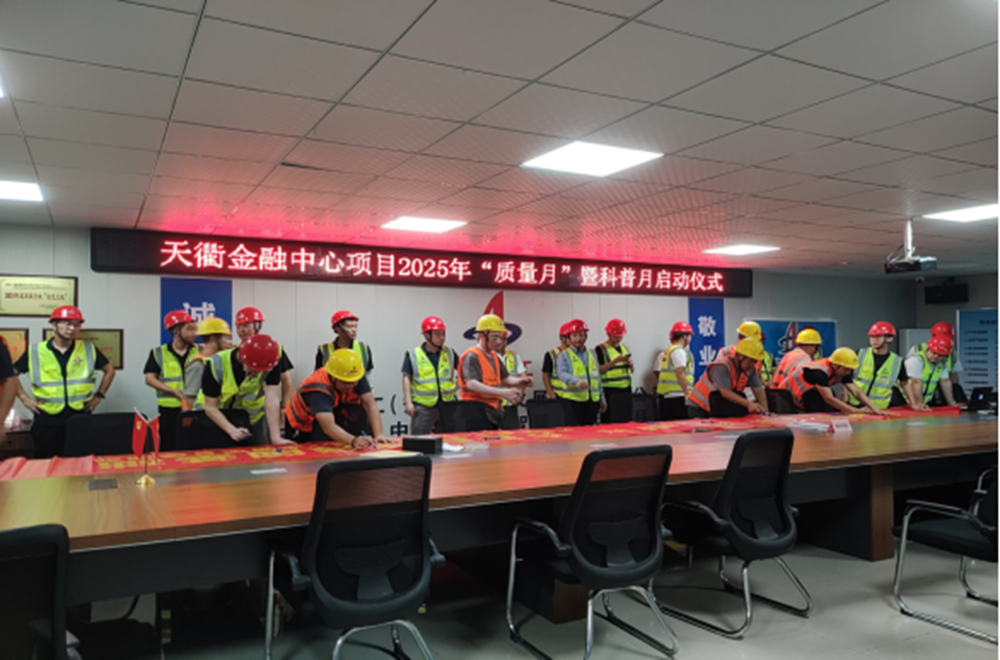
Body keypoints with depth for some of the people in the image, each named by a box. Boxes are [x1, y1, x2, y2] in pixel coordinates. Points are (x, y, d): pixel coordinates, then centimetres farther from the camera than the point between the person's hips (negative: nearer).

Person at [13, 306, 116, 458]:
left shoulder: (89, 350, 5)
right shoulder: (35, 351, 2)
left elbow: (109, 370, 16)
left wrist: (99, 395, 8)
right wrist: (24, 398, 3)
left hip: (80, 417, 1)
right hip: (47, 419, -1)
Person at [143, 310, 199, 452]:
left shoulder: (199, 352, 7)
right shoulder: (158, 353, 3)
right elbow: (150, 378, -1)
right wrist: (174, 391, -13)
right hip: (169, 409, -1)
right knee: (169, 448, 5)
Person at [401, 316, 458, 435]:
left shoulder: (449, 353, 9)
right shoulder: (413, 355, -2)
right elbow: (407, 378, -3)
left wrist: (459, 383, 6)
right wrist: (408, 402, -9)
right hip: (423, 406, -4)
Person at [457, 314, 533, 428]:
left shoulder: (495, 357, 16)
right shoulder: (471, 357, -13)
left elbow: (505, 379, 22)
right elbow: (472, 384, -26)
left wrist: (520, 381, -1)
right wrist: (501, 392, -36)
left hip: (495, 409, 9)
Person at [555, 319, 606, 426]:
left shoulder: (592, 354, 18)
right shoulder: (564, 355, 1)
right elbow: (562, 373, -16)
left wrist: (602, 398, 18)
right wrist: (577, 381, -35)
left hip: (593, 400, 5)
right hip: (573, 399, -5)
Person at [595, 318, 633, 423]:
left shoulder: (624, 348, 16)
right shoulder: (601, 349, -2)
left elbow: (632, 369, 20)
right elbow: (599, 369, -12)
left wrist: (630, 364, -2)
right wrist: (615, 361, -18)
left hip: (626, 388, 6)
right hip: (610, 390, -6)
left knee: (627, 419, 4)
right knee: (613, 420, -8)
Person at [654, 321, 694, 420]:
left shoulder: (664, 353, 18)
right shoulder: (679, 352, -9)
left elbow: (657, 372, 18)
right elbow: (680, 373, -18)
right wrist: (687, 393, -17)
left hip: (664, 396, 9)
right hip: (678, 397, -9)